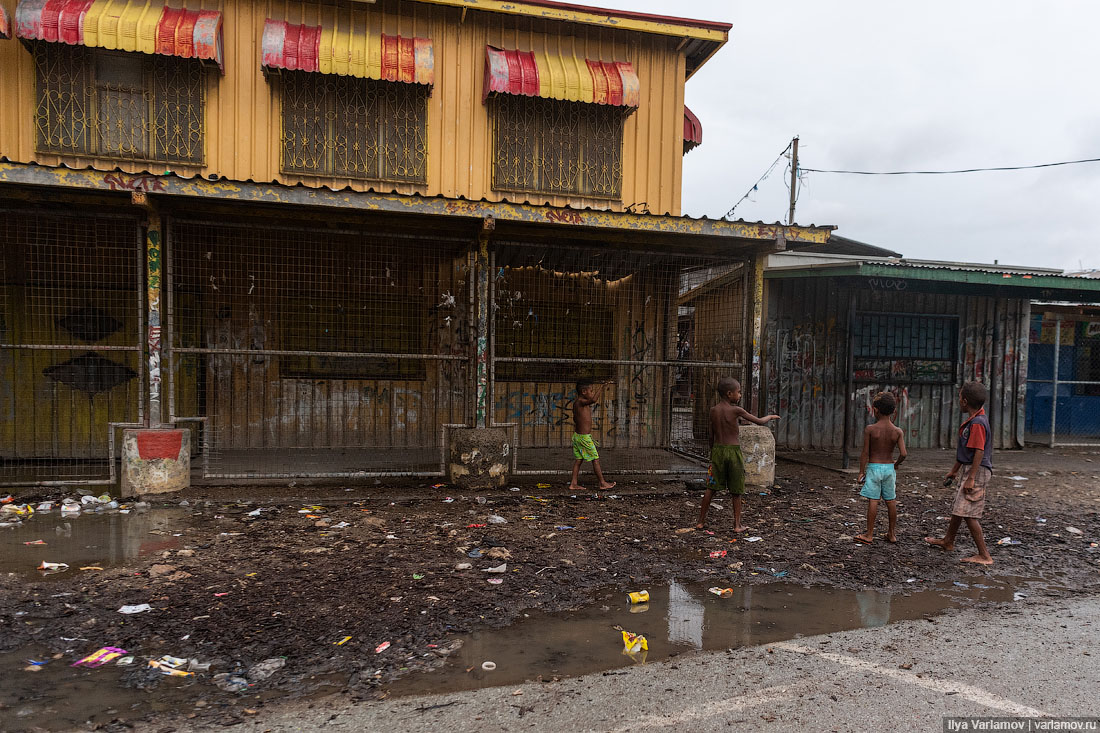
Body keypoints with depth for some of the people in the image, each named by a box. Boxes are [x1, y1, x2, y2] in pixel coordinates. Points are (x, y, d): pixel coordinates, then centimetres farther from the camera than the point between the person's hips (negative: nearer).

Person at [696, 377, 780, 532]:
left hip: (718, 450, 4)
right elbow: (759, 422, -3)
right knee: (736, 491, 7)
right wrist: (770, 417, 17)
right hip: (734, 451, -4)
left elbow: (711, 435, 9)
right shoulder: (736, 410, -10)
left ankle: (701, 521, 9)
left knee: (711, 487, 8)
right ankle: (737, 524, 11)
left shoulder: (713, 410, 3)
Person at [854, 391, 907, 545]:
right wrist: (896, 464, 11)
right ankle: (892, 533, 22)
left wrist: (861, 471, -2)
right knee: (891, 501, 12)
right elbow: (903, 454, -9)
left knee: (873, 501, -1)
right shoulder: (898, 431, -4)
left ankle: (869, 535, 4)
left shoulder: (870, 429, -11)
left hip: (874, 467, -3)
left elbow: (865, 453, -9)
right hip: (889, 467, 3)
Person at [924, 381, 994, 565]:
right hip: (967, 469, 11)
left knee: (967, 512, -10)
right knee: (958, 507, 22)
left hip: (977, 471, -11)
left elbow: (979, 452, -25)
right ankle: (948, 541, 38)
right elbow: (964, 450, 20)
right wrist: (954, 471, 27)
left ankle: (984, 555, -4)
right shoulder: (972, 420, 13)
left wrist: (970, 478, -25)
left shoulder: (977, 423, -20)